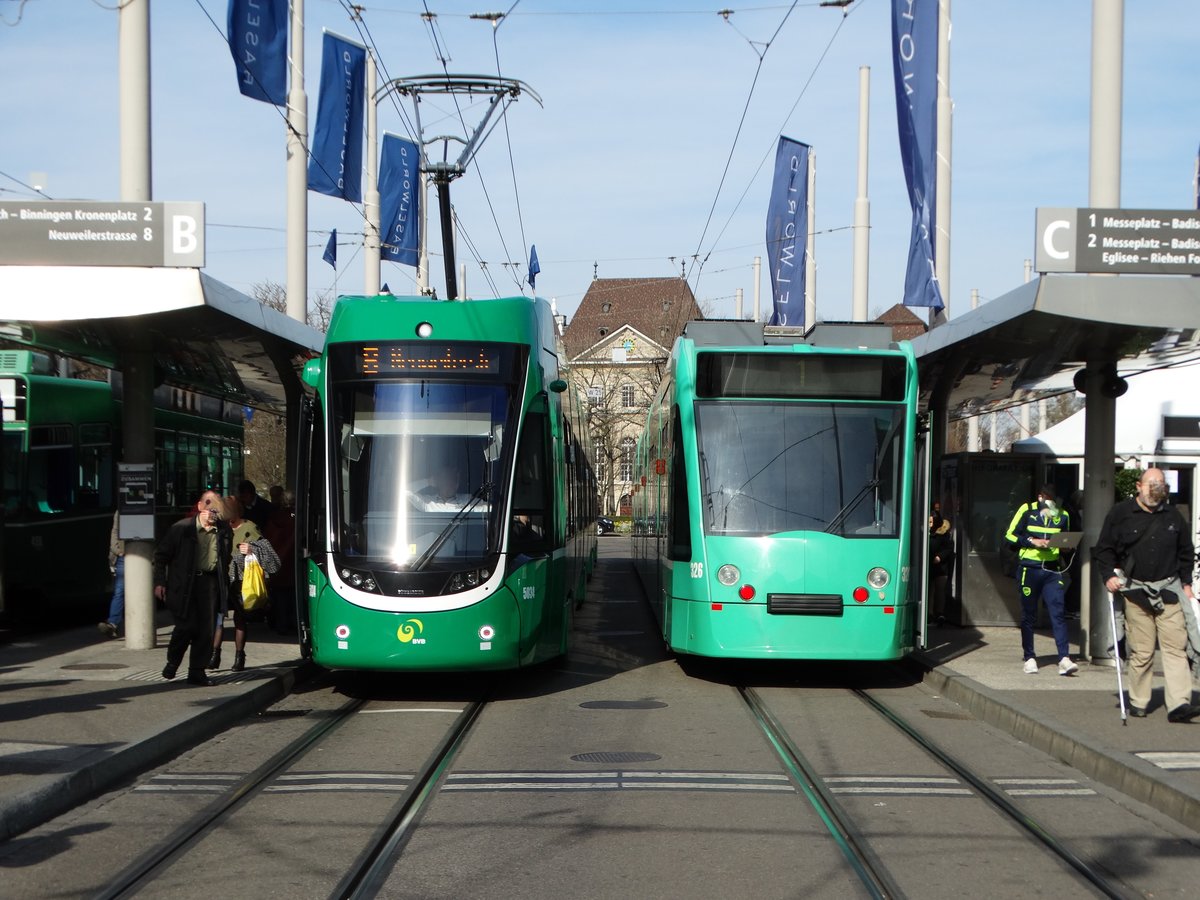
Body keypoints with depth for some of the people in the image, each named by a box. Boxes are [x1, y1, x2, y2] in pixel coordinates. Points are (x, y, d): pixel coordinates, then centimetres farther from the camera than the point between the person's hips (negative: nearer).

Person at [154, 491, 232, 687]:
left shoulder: (224, 531, 5)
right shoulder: (181, 528, -4)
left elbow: (226, 559, 16)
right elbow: (161, 555, 3)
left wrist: (224, 586, 10)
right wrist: (159, 582, -2)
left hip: (209, 582, 3)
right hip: (184, 583, -3)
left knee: (205, 630, -1)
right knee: (186, 626, -9)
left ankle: (196, 672, 10)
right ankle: (172, 662, 19)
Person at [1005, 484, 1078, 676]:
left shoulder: (1062, 516, 8)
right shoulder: (1027, 510, -1)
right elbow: (1010, 536, -1)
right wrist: (1032, 542, -13)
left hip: (1053, 570, 2)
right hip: (1029, 569, -2)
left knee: (1058, 613, -9)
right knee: (1028, 615, 5)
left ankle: (1064, 659, -14)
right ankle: (1029, 658, 15)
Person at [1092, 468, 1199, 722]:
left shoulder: (1173, 516, 11)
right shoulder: (1120, 514, 1)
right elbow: (1103, 549, 6)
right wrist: (1108, 576, -7)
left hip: (1168, 591, 2)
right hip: (1135, 592, -2)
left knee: (1175, 646, -7)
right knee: (1141, 651, 0)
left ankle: (1179, 704, -11)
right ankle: (1138, 702, 13)